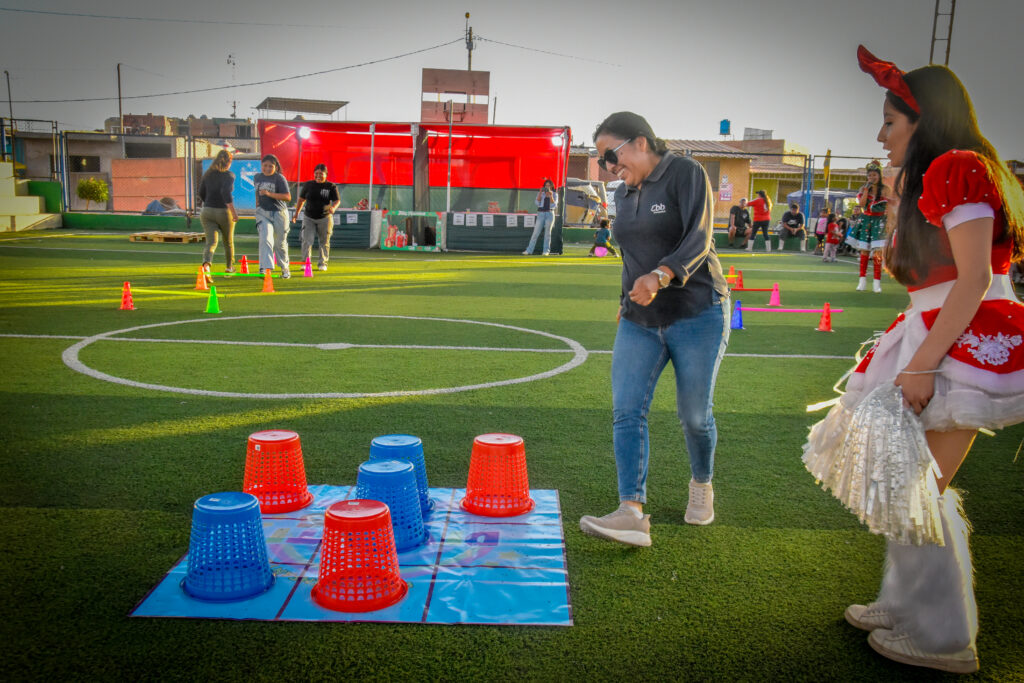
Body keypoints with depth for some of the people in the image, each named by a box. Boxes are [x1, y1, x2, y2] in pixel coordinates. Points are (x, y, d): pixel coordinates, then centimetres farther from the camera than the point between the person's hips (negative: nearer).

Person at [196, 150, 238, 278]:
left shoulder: (207, 175, 8)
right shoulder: (229, 175, -8)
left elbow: (201, 194, 10)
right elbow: (225, 192, -22)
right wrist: (233, 211, -22)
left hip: (207, 211, 3)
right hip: (224, 211, -3)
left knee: (211, 242, -3)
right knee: (228, 241, 19)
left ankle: (206, 264, -31)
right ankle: (230, 266, 36)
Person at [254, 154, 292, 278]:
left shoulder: (279, 178, -8)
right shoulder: (257, 177, 8)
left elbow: (288, 197, -18)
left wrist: (269, 194, -25)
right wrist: (257, 202, 15)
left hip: (279, 213, -3)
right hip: (262, 212, 3)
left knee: (280, 243, 8)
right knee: (265, 239, -18)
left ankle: (285, 268, 28)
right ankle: (265, 267, -25)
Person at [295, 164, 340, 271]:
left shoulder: (331, 186, -2)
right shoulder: (308, 185, 4)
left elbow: (337, 200, -5)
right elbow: (301, 199, 13)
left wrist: (333, 207, -27)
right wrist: (296, 213, 16)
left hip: (325, 218, -1)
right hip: (308, 217, 1)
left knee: (324, 242, 7)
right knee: (307, 240, -9)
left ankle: (322, 263, 19)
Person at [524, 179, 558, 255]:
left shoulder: (555, 194, 8)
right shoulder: (540, 193, 9)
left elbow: (554, 205, -4)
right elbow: (537, 203, -5)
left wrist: (551, 196, -16)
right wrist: (540, 193, -14)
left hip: (550, 214, 0)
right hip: (541, 213, 0)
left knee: (547, 232, 0)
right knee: (536, 232, -4)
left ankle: (546, 250, 4)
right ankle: (529, 250, -3)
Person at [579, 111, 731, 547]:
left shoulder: (685, 174, -7)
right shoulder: (624, 194, 14)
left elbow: (698, 240, -20)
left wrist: (659, 276, -35)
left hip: (696, 315, -6)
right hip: (640, 321, 6)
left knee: (694, 414, 4)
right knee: (627, 411, -10)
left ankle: (702, 485, 32)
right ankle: (632, 513, -15)